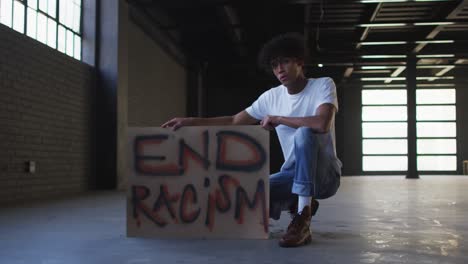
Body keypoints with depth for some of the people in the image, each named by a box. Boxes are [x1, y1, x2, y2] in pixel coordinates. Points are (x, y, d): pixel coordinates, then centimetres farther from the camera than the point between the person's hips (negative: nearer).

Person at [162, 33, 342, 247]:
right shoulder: (271, 97, 2)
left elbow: (322, 124, -32)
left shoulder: (323, 85, -12)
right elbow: (234, 121, 8)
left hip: (324, 174, -5)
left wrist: (276, 119, -20)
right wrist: (190, 121, -1)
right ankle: (302, 203, 8)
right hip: (292, 174, 5)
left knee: (304, 133, -35)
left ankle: (302, 218, -28)